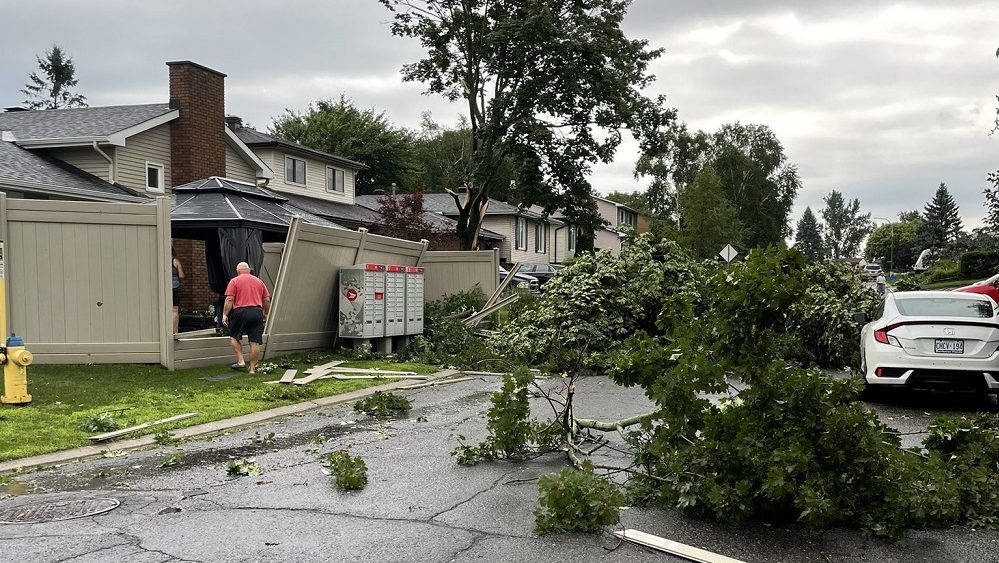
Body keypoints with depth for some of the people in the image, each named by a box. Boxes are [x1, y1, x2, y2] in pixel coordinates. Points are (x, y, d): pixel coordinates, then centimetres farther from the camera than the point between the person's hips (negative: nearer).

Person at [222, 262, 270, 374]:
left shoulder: (234, 281, 4)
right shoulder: (259, 281, 16)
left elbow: (229, 299, -6)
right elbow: (266, 300, 15)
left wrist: (225, 314, -2)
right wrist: (266, 314, 27)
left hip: (240, 312, -3)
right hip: (257, 312, 3)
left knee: (234, 337, 16)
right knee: (255, 342, 3)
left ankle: (240, 361, 6)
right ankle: (252, 368, 6)